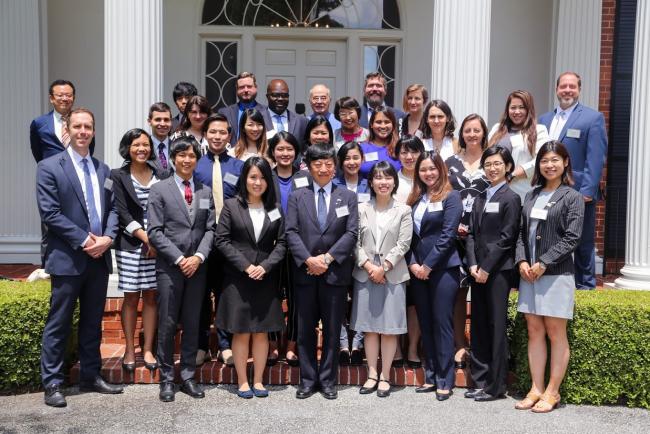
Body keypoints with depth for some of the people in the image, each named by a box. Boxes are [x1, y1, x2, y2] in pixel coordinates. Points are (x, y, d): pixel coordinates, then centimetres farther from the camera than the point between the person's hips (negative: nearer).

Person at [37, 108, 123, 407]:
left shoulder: (103, 169, 13)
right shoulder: (49, 167, -4)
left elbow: (112, 208, 11)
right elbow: (50, 213, -11)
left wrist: (107, 238, -7)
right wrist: (84, 240, -15)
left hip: (99, 257, 6)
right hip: (67, 258, -5)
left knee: (93, 322, 13)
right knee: (58, 323, 2)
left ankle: (90, 376, 24)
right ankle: (52, 383, 12)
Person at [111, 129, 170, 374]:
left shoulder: (162, 175, 7)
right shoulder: (118, 176, 0)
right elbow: (122, 213, -5)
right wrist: (146, 238, -13)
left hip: (158, 245, 2)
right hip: (130, 245, -2)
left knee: (151, 297, 7)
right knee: (131, 297, 4)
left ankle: (148, 350, 15)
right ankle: (129, 350, 15)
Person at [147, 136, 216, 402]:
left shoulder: (205, 192, 12)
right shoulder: (159, 190, 1)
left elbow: (210, 229, 7)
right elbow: (155, 231, -5)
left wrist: (198, 256, -8)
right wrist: (179, 259, -12)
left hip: (197, 266, 3)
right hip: (169, 266, -3)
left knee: (192, 324, 8)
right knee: (167, 324, 1)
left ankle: (188, 377, 17)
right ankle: (166, 379, 13)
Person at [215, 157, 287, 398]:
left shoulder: (275, 209, 7)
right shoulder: (231, 206, 0)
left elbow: (281, 243, 3)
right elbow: (222, 240, -5)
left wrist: (265, 266, -12)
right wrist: (245, 266, -13)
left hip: (266, 279, 2)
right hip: (237, 279, -2)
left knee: (262, 331, 7)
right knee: (241, 332, 4)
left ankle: (258, 381, 17)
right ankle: (242, 382, 14)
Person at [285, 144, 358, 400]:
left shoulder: (348, 197, 8)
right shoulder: (297, 197, 9)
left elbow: (351, 233, -2)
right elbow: (291, 232, -1)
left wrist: (327, 258, -12)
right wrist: (309, 260, -14)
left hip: (335, 273, 0)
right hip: (304, 273, 1)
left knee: (332, 330, 6)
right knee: (305, 330, 6)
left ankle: (328, 381, 17)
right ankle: (308, 380, 17)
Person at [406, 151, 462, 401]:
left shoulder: (451, 197, -4)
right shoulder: (415, 199, 13)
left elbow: (447, 235, -11)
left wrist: (428, 265, -12)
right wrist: (412, 263, -3)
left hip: (443, 268, -6)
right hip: (417, 270, 6)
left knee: (442, 323, -3)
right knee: (425, 324, 9)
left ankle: (445, 380, 5)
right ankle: (431, 377, 18)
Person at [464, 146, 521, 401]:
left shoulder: (511, 198, -4)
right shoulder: (480, 199, 15)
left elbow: (506, 238, -10)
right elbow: (471, 234, 11)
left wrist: (486, 268, -12)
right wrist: (473, 265, -2)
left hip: (498, 271, -6)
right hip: (478, 271, 6)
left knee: (496, 327, -1)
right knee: (478, 326, 10)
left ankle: (496, 386, 8)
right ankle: (479, 381, 19)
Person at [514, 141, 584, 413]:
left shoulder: (572, 197, -1)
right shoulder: (531, 196, 13)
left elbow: (572, 238, -8)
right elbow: (522, 233, 12)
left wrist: (543, 263, -14)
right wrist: (522, 261, -4)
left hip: (556, 273, -5)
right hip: (528, 273, 5)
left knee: (555, 333, 2)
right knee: (534, 332, 7)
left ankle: (552, 392, 10)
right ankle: (536, 389, 14)